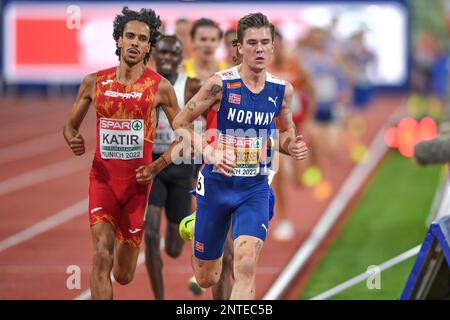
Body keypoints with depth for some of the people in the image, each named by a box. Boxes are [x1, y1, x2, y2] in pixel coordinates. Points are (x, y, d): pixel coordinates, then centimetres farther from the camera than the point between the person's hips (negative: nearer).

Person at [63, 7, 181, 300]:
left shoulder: (159, 87, -5)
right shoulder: (94, 83, 1)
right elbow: (71, 124, 13)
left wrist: (157, 166, -12)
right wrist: (73, 140, -10)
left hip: (137, 181, 0)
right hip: (103, 177, 0)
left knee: (123, 276, 9)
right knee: (101, 256, -21)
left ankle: (124, 239, 47)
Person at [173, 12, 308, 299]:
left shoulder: (282, 90, -1)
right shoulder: (220, 84, -13)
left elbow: (286, 131, 17)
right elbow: (181, 122, -5)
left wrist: (292, 146, -7)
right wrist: (208, 153, -20)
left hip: (255, 189, 2)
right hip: (217, 185, -2)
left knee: (246, 268, -22)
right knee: (206, 279, 12)